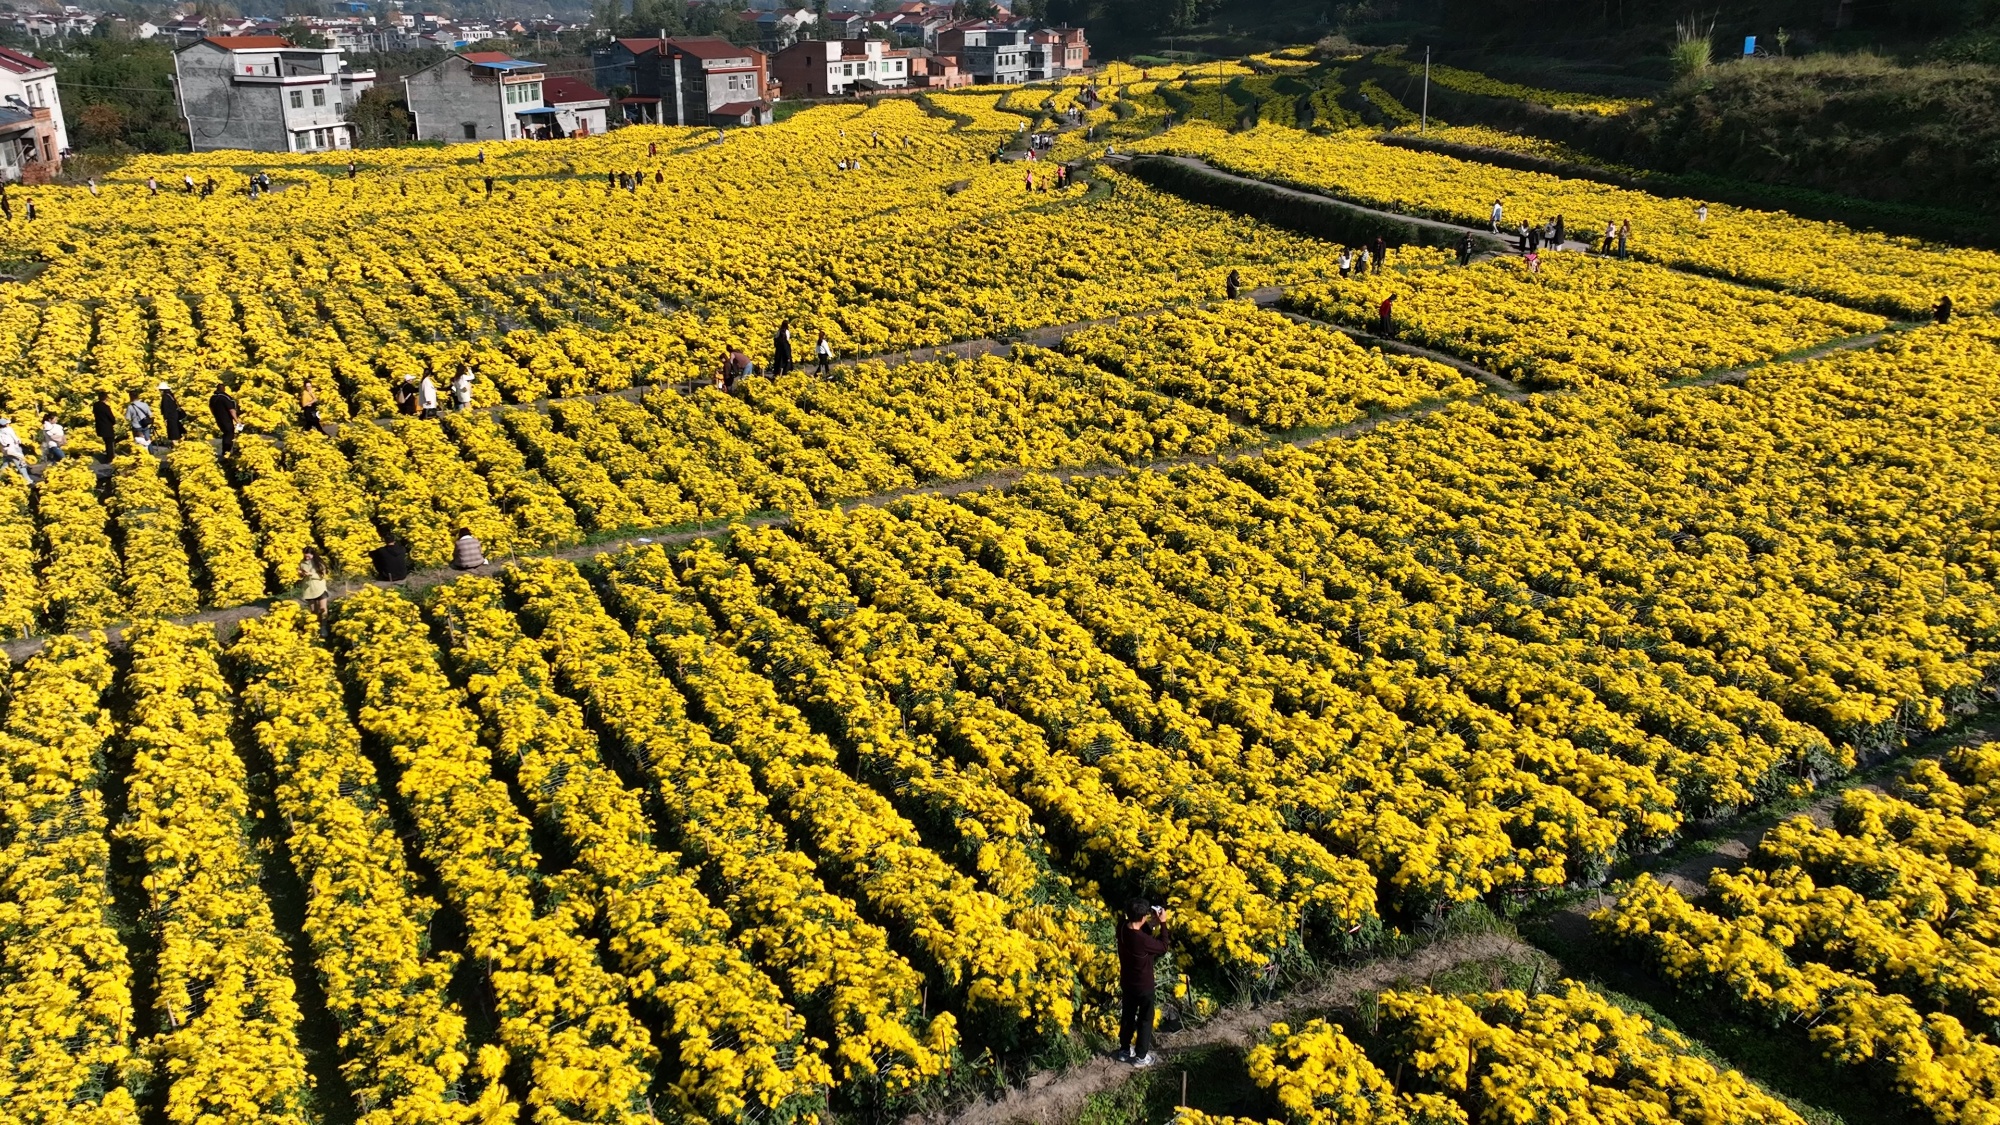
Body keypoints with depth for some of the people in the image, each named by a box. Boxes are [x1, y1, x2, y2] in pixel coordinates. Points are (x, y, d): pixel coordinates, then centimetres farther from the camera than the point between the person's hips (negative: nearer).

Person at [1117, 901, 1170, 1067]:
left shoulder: (1122, 929, -13)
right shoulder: (1142, 940, -34)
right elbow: (1163, 948, -17)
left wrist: (1152, 922, -2)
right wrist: (1163, 923, -14)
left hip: (1126, 982, 7)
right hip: (1143, 985, -7)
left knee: (1127, 1016, 23)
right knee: (1145, 1019, 14)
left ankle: (1124, 1050, 38)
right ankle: (1141, 1056, 26)